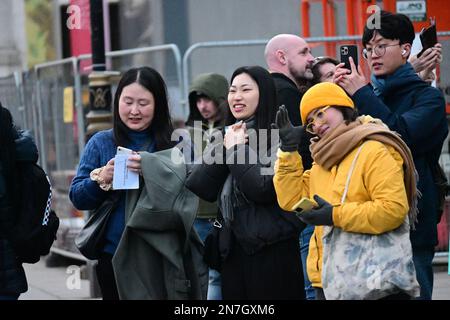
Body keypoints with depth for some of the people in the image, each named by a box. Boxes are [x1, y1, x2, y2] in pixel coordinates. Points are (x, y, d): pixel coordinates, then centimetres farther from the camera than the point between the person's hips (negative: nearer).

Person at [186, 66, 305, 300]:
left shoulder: (280, 136, -6)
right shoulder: (224, 137, 15)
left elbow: (264, 189, -18)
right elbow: (199, 188, 3)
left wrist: (237, 149, -9)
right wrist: (225, 148, -6)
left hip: (272, 251, -6)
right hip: (233, 249, 6)